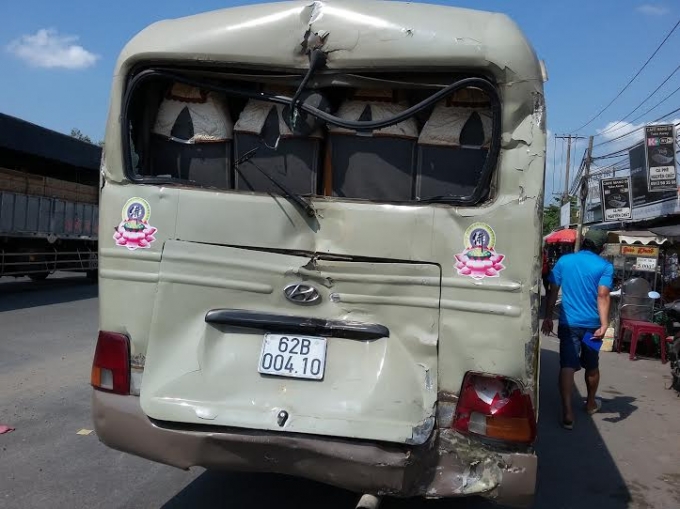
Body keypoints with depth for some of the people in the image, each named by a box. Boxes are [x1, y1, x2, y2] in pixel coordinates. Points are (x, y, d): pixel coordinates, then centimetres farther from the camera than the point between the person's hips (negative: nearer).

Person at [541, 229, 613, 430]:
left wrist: (548, 317, 9)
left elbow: (553, 291, 2)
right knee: (592, 366, 19)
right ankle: (591, 403, 38)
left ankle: (567, 412, -17)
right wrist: (604, 324, -21)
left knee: (567, 366, -5)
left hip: (569, 323, 0)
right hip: (592, 325, 0)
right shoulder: (605, 266, -4)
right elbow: (603, 295, -15)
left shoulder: (564, 261, 2)